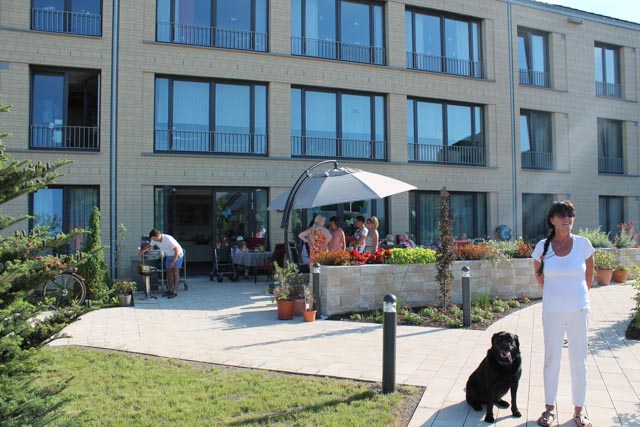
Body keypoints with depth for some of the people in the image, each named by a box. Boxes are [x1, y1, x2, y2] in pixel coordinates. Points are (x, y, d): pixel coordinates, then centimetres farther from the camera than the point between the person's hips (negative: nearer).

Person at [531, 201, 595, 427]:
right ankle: (550, 409, 21)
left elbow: (589, 275, 10)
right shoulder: (543, 246, -5)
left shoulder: (583, 244, -5)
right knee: (551, 359, 8)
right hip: (552, 311, 0)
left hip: (579, 310, 0)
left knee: (579, 360, 8)